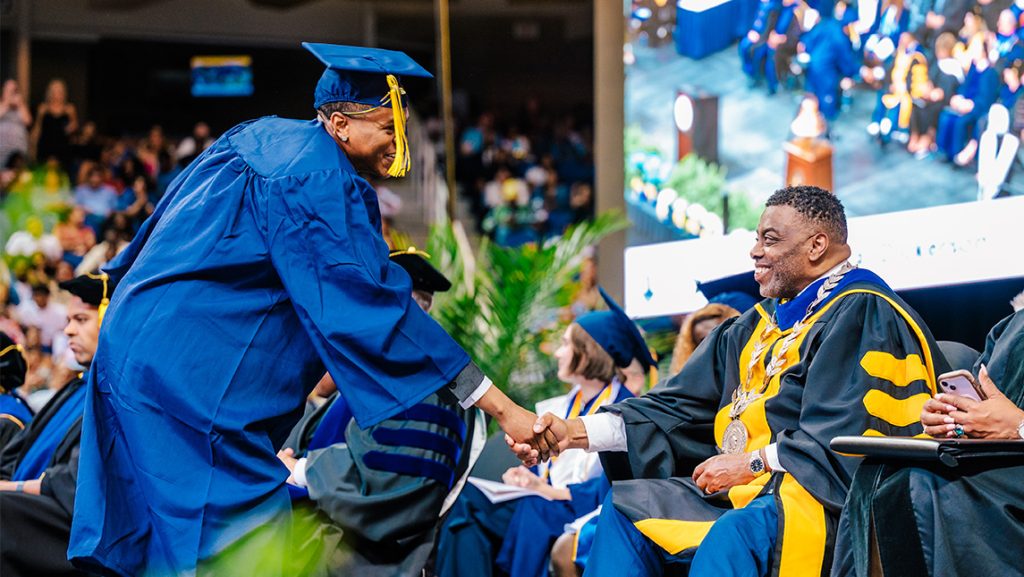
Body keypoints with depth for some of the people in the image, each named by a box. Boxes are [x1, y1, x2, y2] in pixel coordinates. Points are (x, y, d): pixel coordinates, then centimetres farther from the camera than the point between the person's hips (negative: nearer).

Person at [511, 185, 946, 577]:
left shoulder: (863, 314, -6)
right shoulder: (760, 325, 21)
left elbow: (850, 434, -17)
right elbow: (680, 406, 18)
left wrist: (752, 463, -16)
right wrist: (574, 432, 7)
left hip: (817, 496, -10)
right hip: (747, 492, 10)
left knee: (735, 532, -37)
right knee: (627, 508, 4)